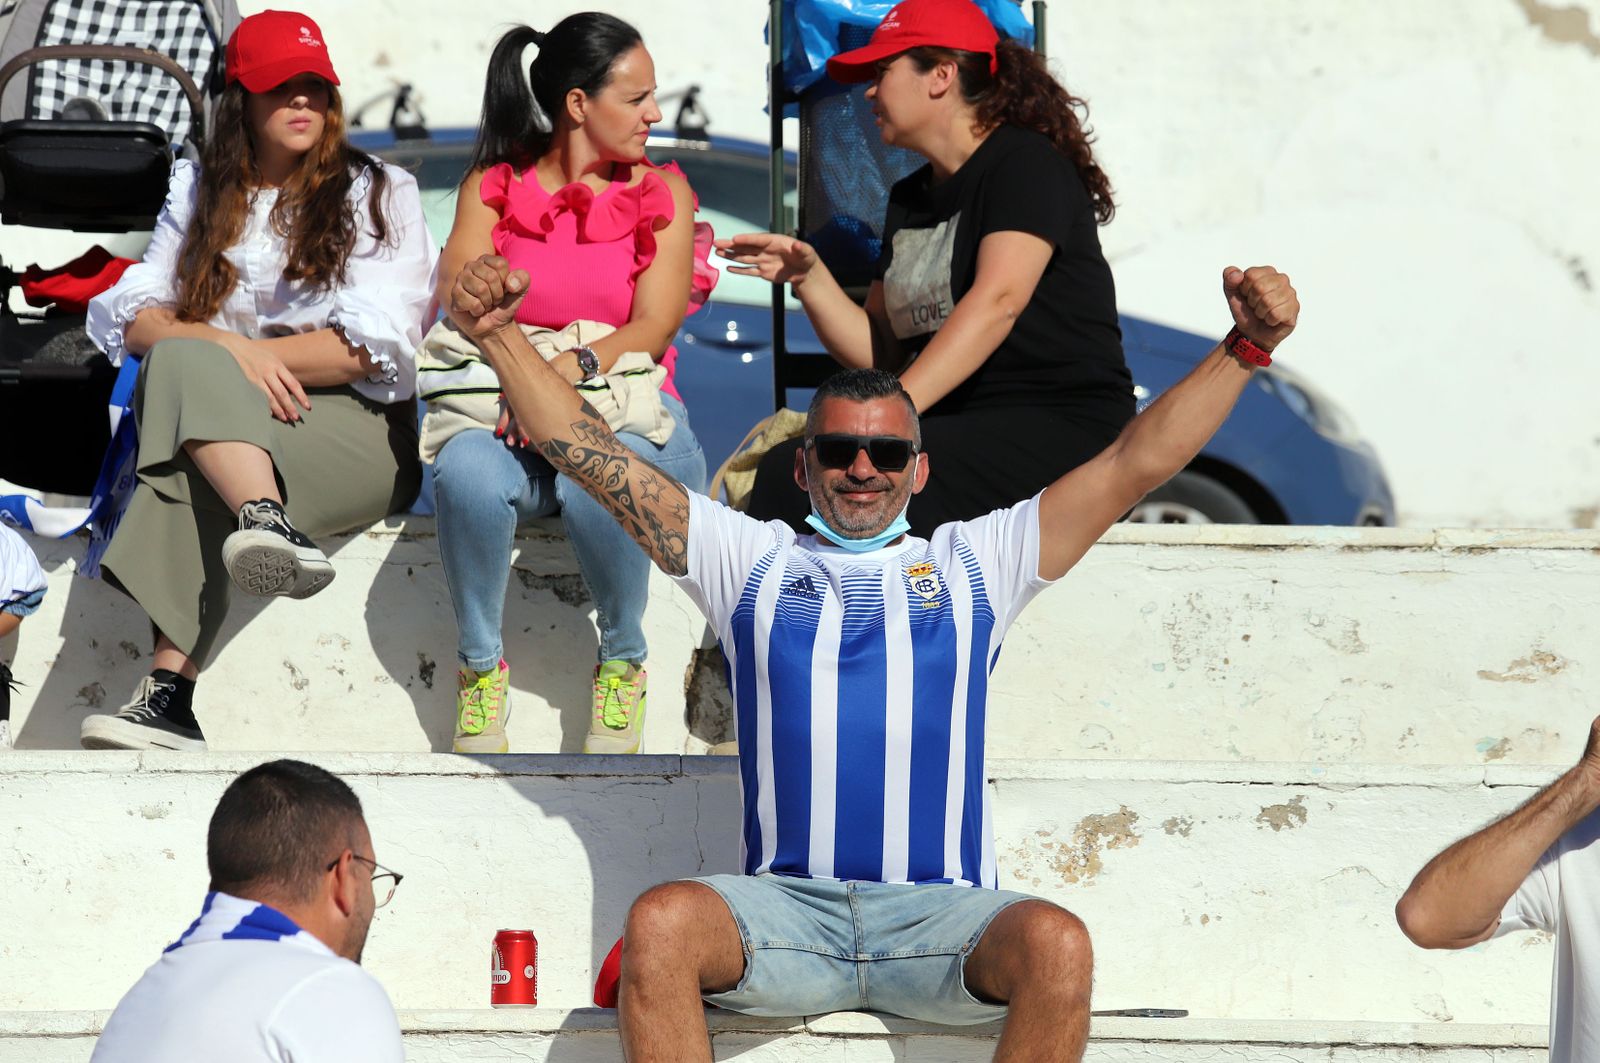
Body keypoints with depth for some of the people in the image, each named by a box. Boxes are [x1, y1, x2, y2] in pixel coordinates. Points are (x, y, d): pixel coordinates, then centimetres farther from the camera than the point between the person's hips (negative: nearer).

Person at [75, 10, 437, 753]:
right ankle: (267, 522, -59)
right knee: (182, 360, -34)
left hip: (357, 427, -3)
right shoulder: (199, 193, 19)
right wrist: (230, 352, -16)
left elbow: (371, 349, -6)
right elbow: (134, 319, 5)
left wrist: (231, 355, -9)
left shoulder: (380, 195, 8)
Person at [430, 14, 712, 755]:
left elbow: (653, 326, -5)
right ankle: (481, 665, -12)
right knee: (466, 472, -36)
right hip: (510, 407, 0)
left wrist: (578, 366, -25)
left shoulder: (661, 193, 9)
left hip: (623, 400, 0)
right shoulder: (492, 189, 10)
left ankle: (623, 663, -11)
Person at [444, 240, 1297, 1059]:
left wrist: (1244, 349, 2)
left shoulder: (972, 563, 19)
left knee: (1056, 943, -32)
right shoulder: (748, 559, 19)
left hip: (940, 915, 0)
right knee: (659, 922, -32)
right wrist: (499, 339, 3)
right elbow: (589, 454, 15)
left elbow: (1138, 461, 13)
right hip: (785, 909, 0)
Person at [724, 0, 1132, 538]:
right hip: (959, 426, 7)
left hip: (1061, 426, -7)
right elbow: (878, 352, 19)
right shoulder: (910, 197, 22)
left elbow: (998, 301, -20)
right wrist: (807, 276, 2)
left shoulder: (1026, 163, -4)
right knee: (783, 468, -19)